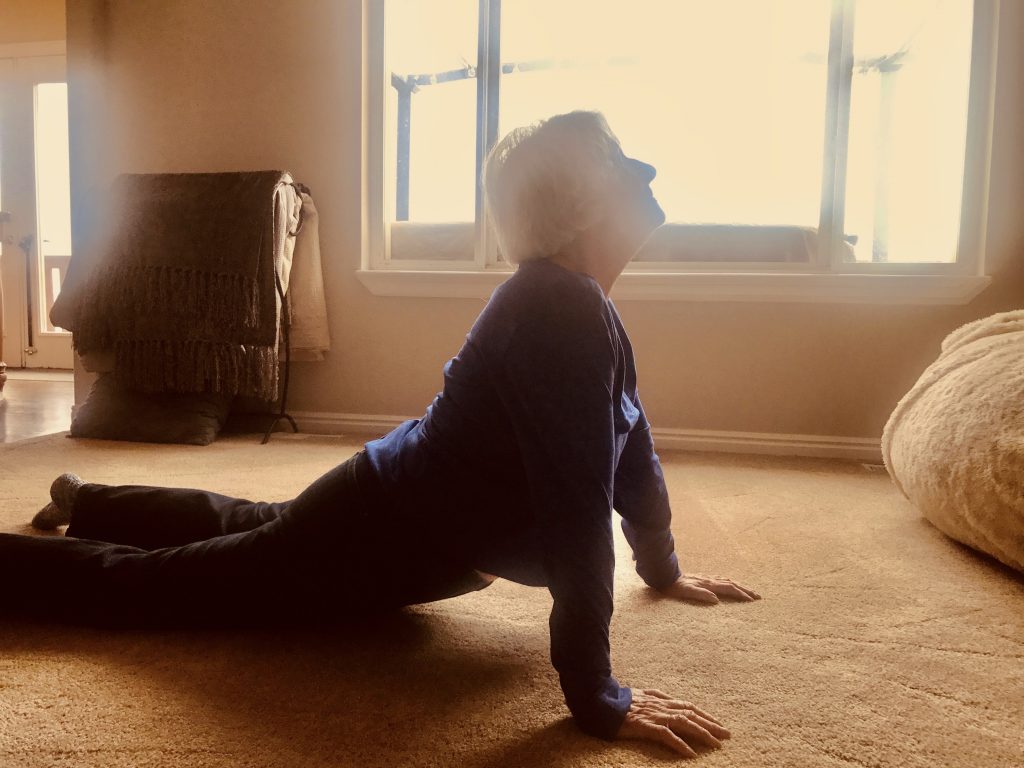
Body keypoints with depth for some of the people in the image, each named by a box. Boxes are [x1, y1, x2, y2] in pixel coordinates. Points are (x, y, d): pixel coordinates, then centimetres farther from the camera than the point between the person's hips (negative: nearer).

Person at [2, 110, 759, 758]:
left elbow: (633, 445, 8)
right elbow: (577, 503, -36)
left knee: (244, 526, 33)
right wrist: (596, 697, -32)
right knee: (148, 579, 7)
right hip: (379, 534, -10)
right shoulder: (559, 310, -32)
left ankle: (85, 501, 57)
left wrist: (663, 568, 16)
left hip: (403, 511, 10)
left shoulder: (585, 304, 0)